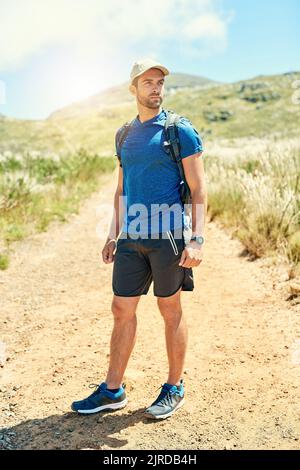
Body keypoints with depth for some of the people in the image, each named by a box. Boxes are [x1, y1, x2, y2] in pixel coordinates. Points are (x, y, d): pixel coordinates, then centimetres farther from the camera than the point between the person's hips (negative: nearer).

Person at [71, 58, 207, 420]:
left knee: (170, 311, 6)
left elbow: (198, 190, -7)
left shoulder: (180, 130, -3)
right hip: (131, 238, 6)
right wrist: (113, 235, 16)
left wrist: (197, 239, -17)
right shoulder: (125, 135, 14)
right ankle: (112, 390, 22)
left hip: (167, 236, -5)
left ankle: (175, 389, 23)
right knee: (122, 310, 8)